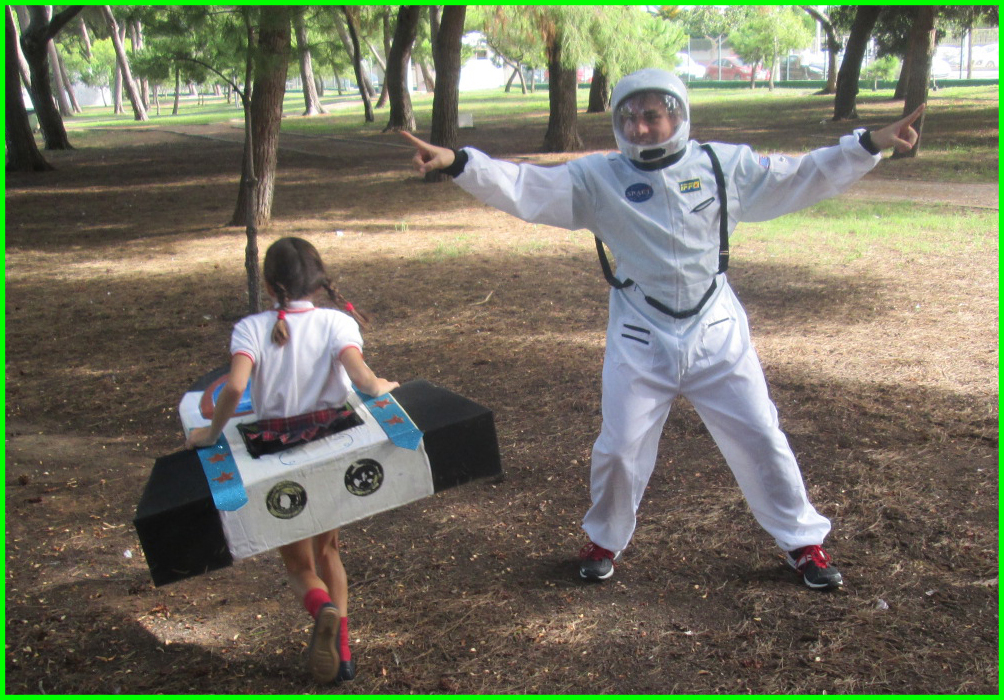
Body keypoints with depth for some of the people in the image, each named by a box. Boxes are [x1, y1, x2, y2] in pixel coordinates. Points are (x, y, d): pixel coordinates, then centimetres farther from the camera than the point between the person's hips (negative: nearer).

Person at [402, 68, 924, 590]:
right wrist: (457, 163, -29)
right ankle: (605, 540, 34)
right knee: (619, 449, 6)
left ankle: (803, 539, 30)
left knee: (762, 439, 8)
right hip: (640, 341, -1)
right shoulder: (598, 178, -7)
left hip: (718, 335, 1)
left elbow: (802, 177, 3)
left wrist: (870, 145, -4)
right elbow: (525, 188, -16)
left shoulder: (724, 166, -2)